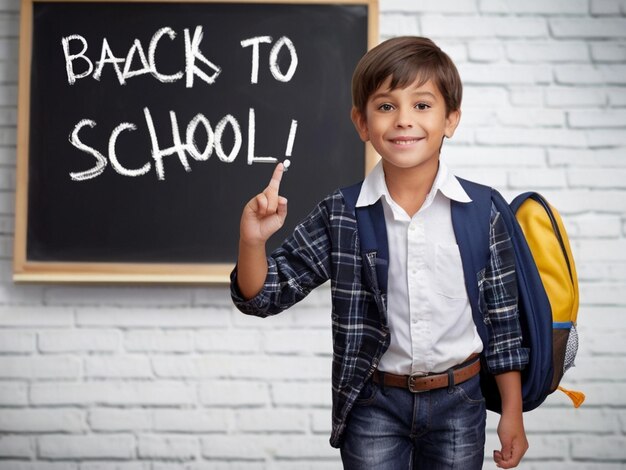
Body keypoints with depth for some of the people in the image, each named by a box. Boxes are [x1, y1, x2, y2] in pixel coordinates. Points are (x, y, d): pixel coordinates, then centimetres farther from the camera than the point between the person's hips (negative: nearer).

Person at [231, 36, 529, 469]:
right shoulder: (340, 216, -8)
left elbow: (503, 317, 0)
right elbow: (265, 296, -5)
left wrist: (513, 413, 3)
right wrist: (253, 240, -25)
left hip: (458, 402, 1)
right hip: (374, 405, 0)